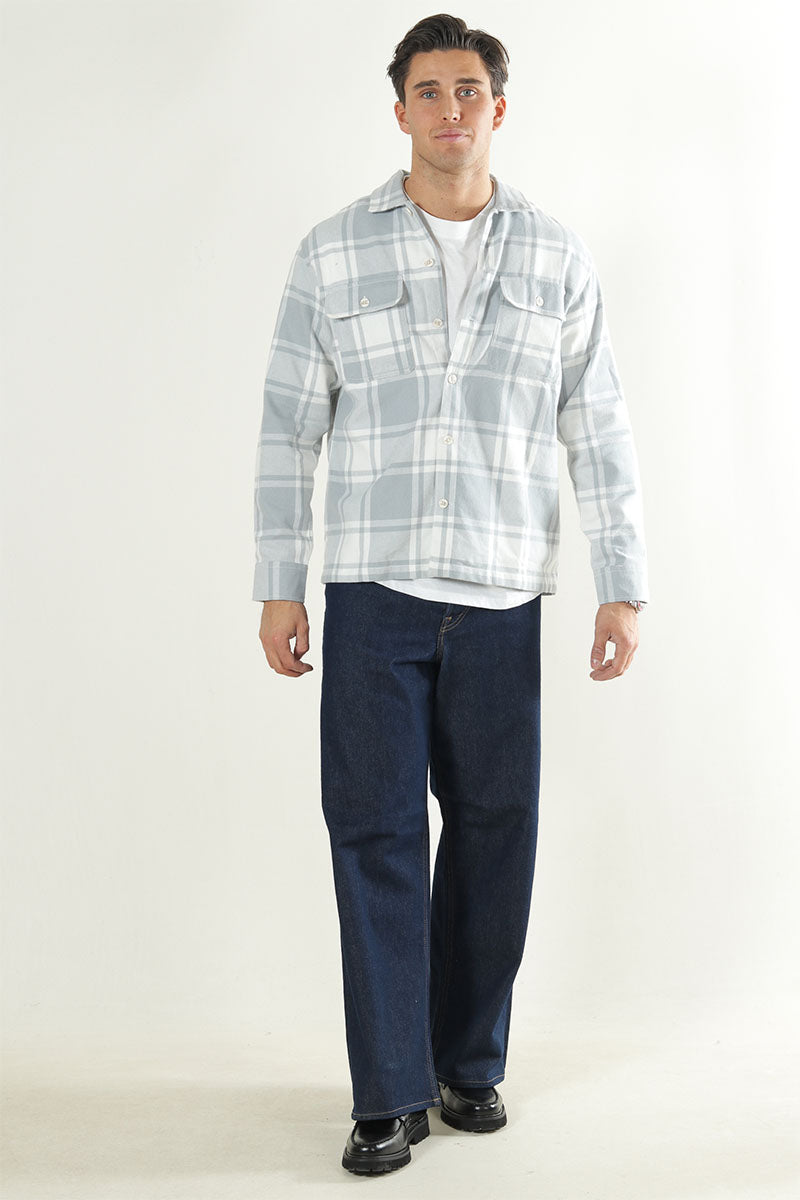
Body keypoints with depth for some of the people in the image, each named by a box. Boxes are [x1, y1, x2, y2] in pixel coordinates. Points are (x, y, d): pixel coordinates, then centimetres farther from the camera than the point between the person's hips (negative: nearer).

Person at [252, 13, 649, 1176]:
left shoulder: (557, 259, 5)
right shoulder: (333, 253, 3)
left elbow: (599, 432, 5)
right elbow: (290, 428, 3)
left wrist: (624, 585, 1)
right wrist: (279, 586, 0)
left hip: (501, 596, 1)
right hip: (371, 591, -1)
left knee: (494, 835, 7)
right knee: (376, 832, -1)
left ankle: (469, 1063, 25)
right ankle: (390, 1093, 10)